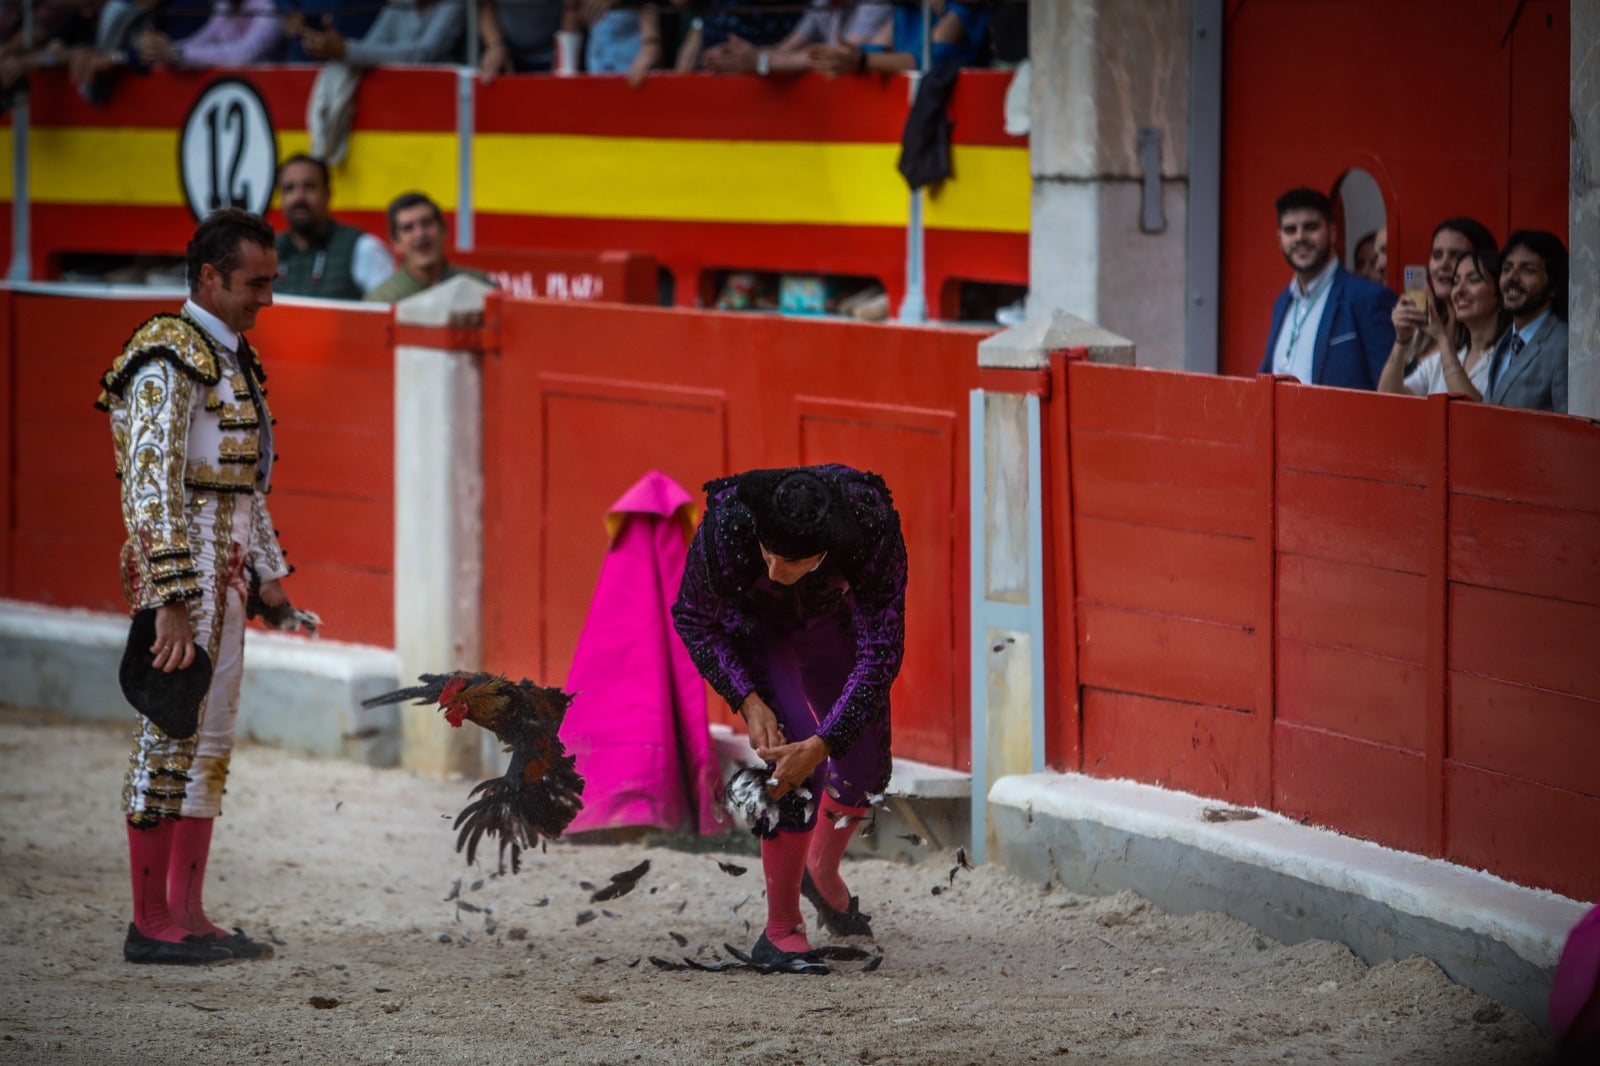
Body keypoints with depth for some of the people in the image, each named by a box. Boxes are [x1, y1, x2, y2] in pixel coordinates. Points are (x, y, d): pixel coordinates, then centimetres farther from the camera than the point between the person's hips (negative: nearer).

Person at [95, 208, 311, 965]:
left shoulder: (230, 359, 15)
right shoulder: (168, 362, -15)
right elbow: (153, 487, -20)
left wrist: (268, 571, 20)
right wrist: (171, 604, -24)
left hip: (225, 572, 10)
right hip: (178, 571, -10)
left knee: (211, 741, 11)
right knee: (170, 735, -6)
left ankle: (188, 915, 16)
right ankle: (150, 926, -1)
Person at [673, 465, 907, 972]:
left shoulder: (873, 529, -40)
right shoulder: (729, 524, -41)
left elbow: (880, 653, -33)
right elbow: (693, 618, -21)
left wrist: (823, 744, -39)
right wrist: (748, 701, -31)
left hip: (829, 620, 3)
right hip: (750, 623, -3)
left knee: (866, 764, 9)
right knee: (797, 768, -20)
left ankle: (822, 872, 40)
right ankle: (781, 931, -10)